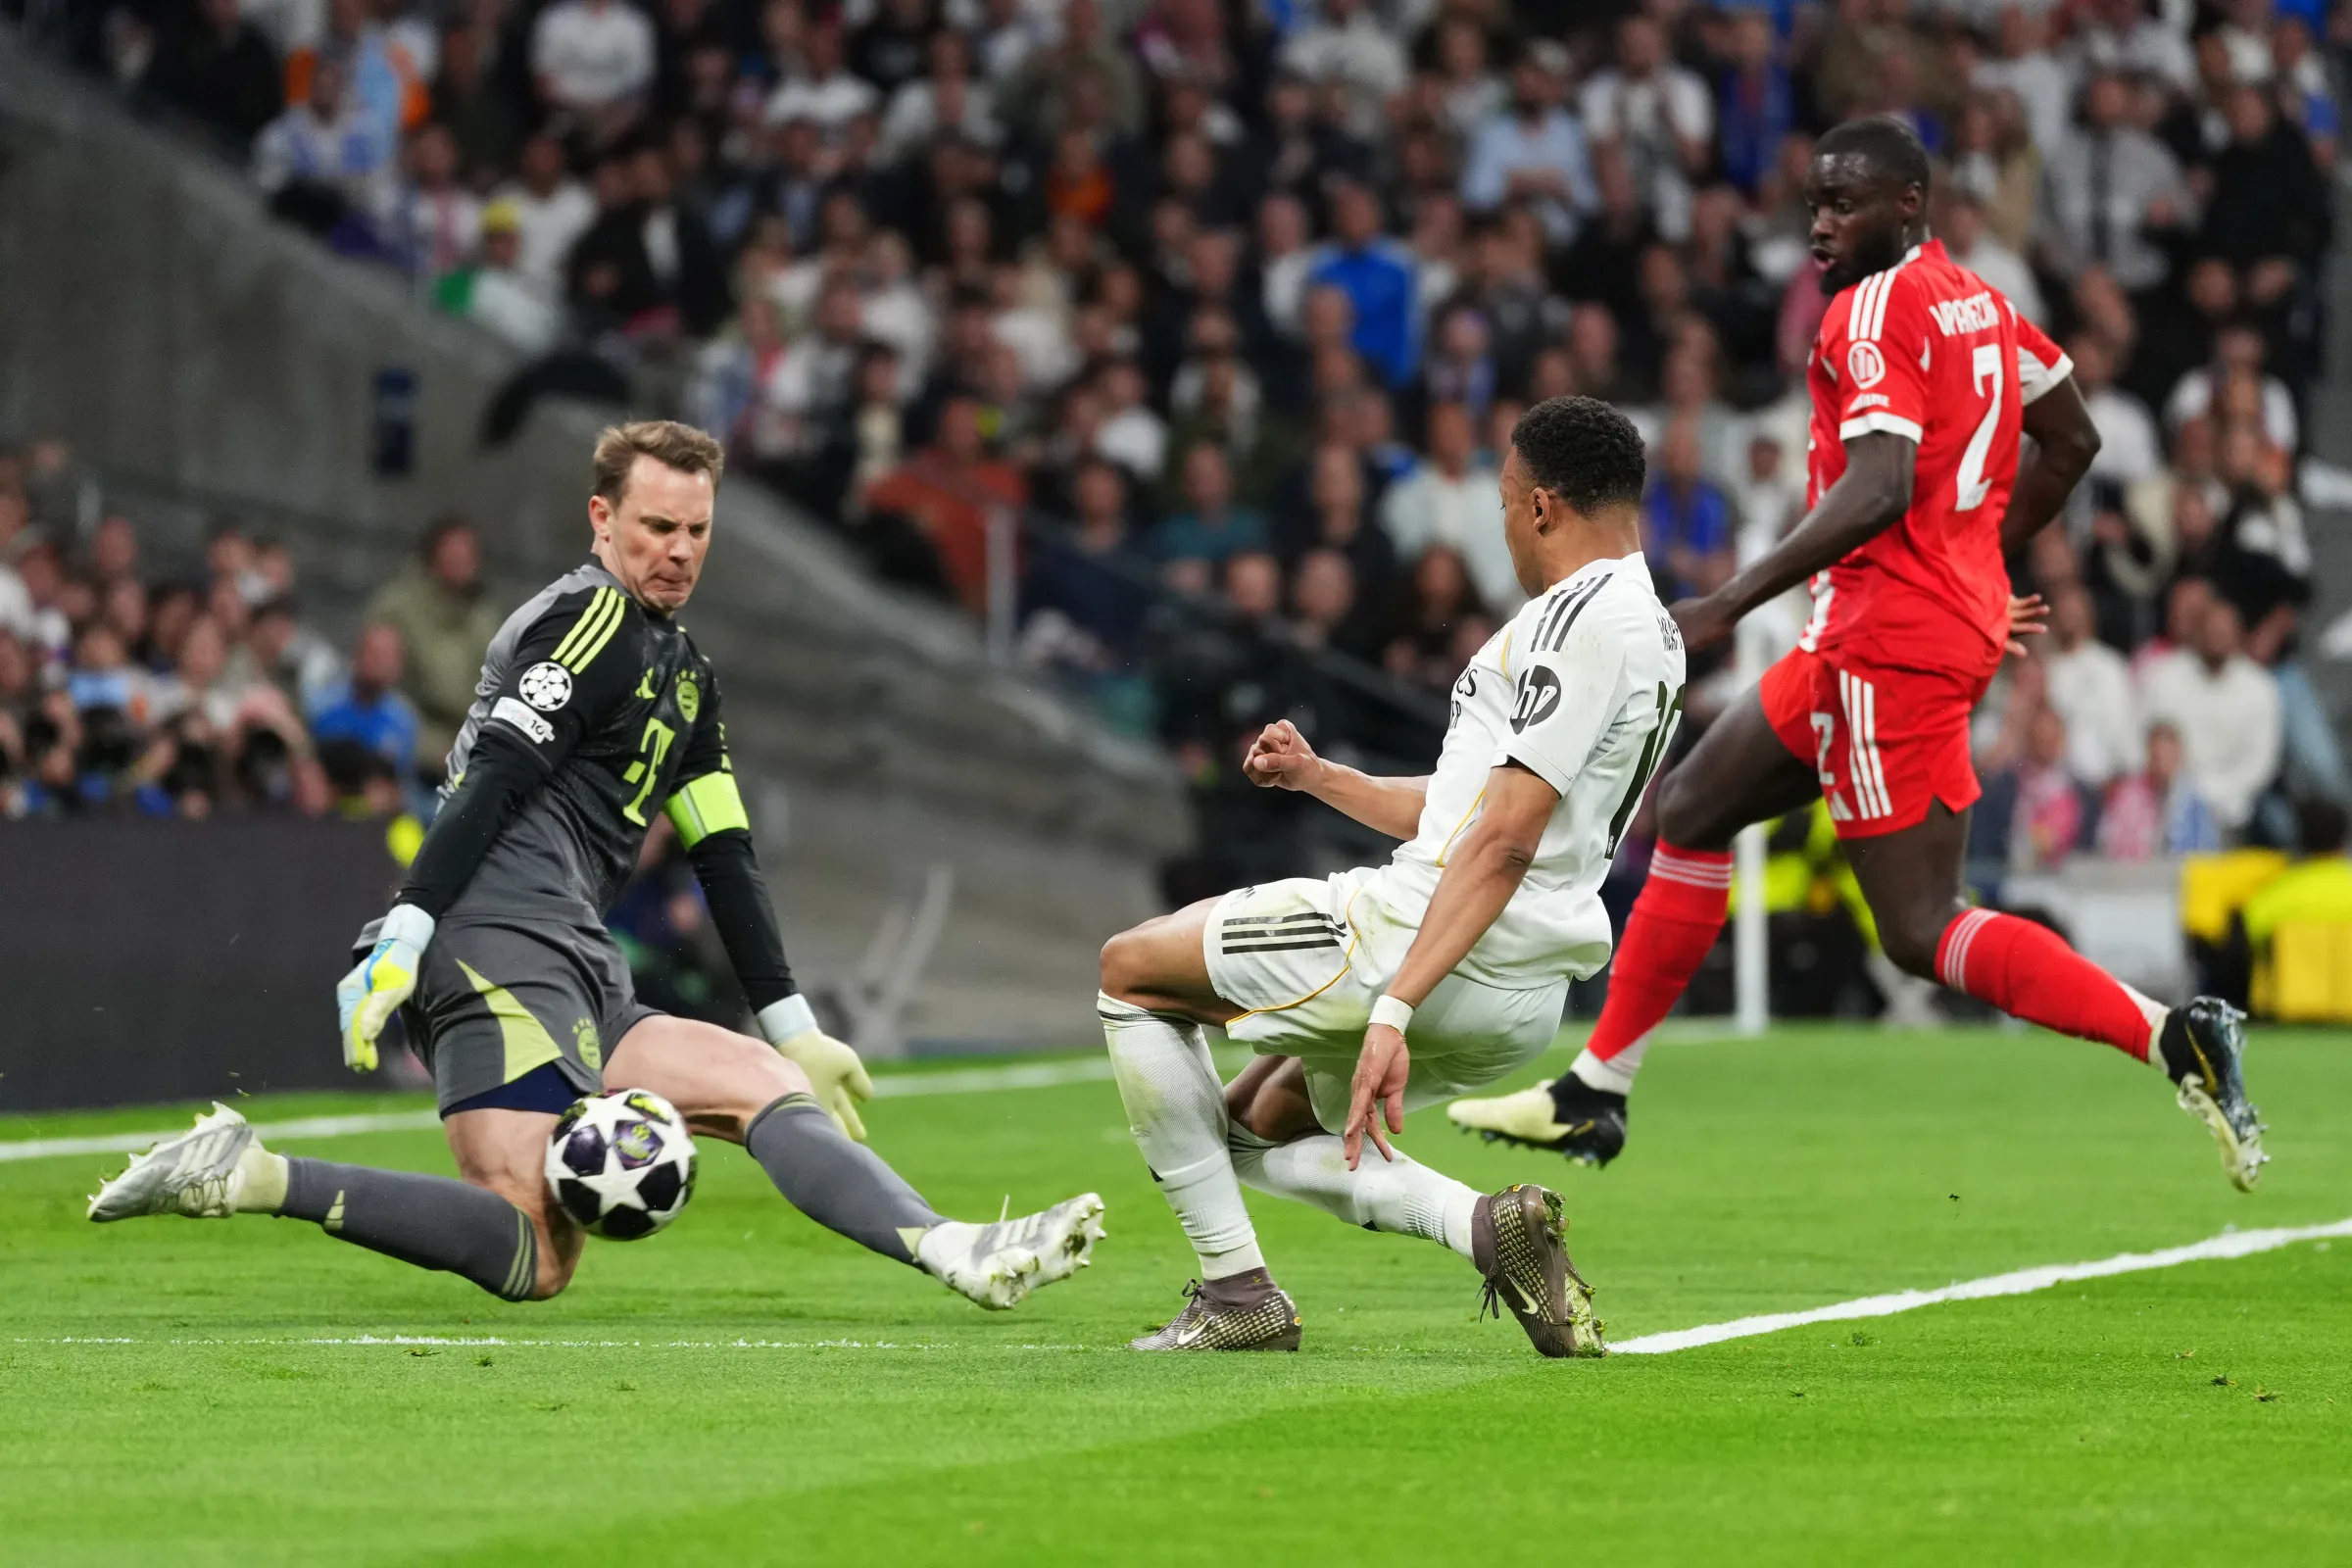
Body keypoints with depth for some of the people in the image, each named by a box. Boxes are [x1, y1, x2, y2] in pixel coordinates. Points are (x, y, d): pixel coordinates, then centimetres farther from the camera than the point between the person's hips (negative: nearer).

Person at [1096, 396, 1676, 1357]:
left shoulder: (1582, 617, -14)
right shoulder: (1652, 633, 19)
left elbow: (1503, 842, -22)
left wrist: (1396, 1008, -26)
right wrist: (1318, 778, 32)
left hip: (1439, 946, -10)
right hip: (1525, 1007, 10)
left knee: (1132, 971, 8)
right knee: (1259, 1126, 26)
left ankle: (1235, 1292, 1)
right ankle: (1486, 1224, 2)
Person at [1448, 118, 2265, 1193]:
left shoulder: (1873, 310, -14)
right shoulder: (1976, 302, 13)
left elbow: (1879, 490, -26)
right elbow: (2071, 444, 21)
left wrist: (1727, 606, -25)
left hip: (1888, 643, -10)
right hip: (1958, 617, 10)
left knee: (1924, 934, -11)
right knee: (1689, 812, 17)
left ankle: (2169, 1036, -20)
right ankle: (1595, 1094, 22)